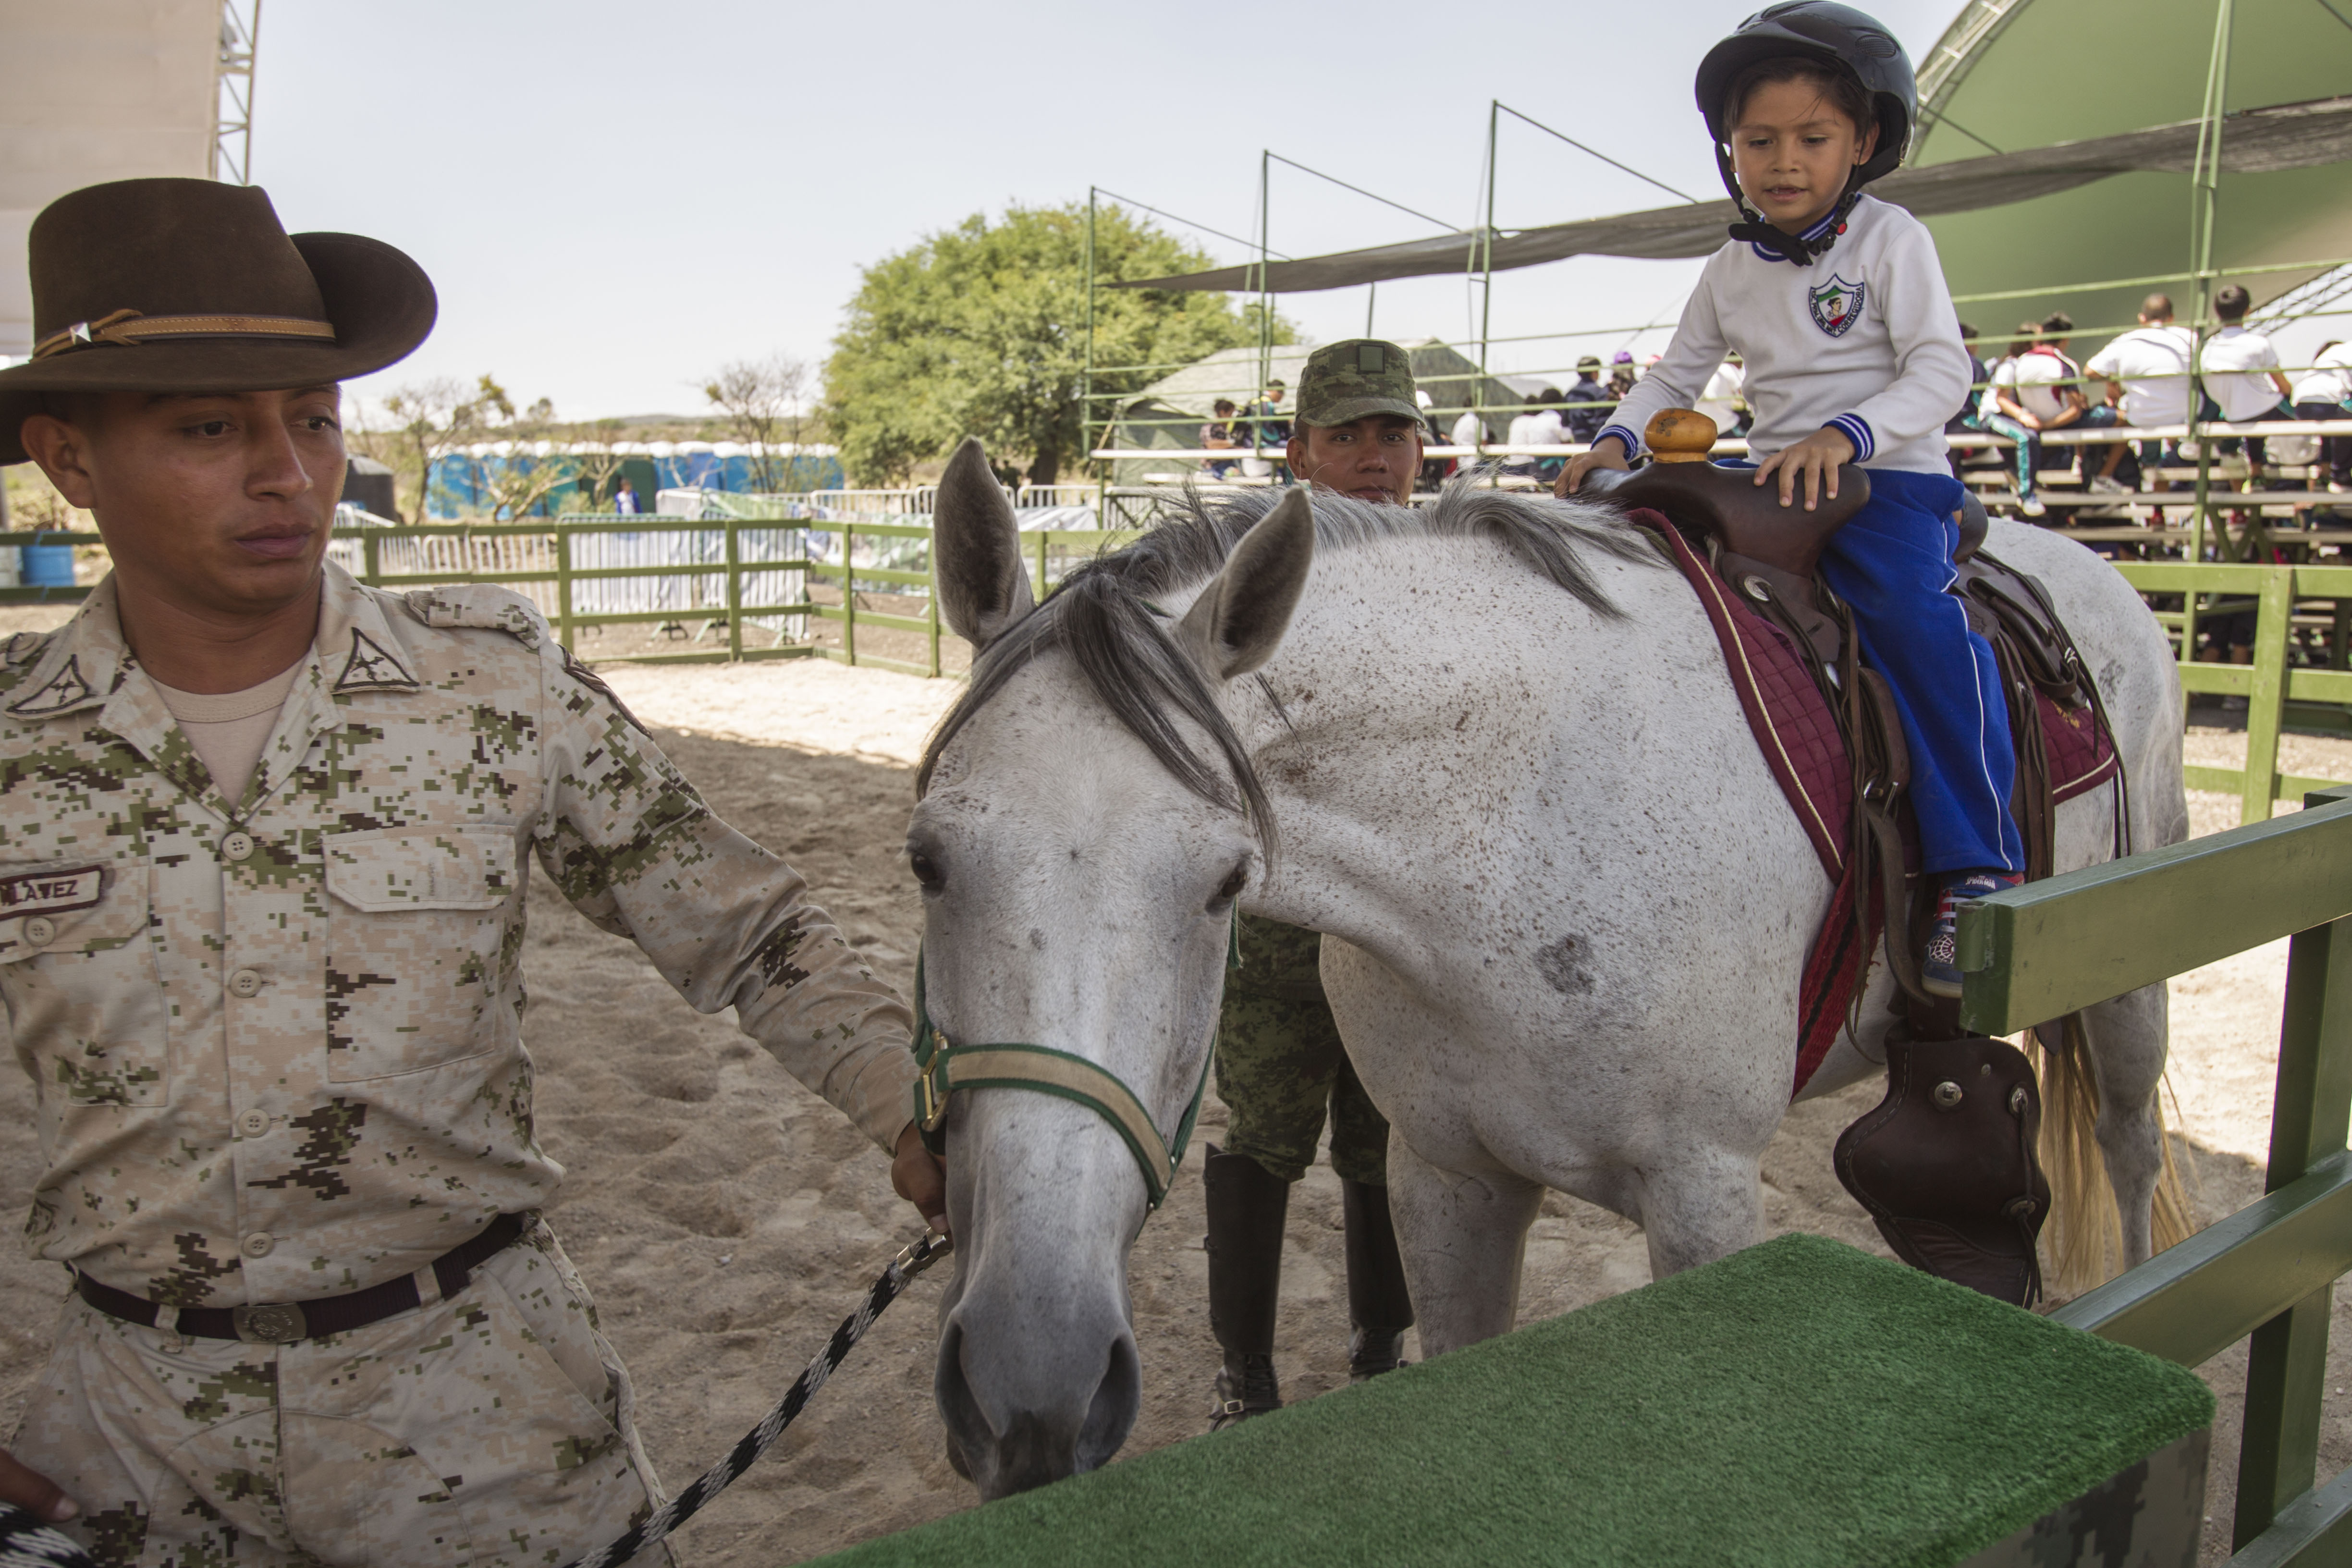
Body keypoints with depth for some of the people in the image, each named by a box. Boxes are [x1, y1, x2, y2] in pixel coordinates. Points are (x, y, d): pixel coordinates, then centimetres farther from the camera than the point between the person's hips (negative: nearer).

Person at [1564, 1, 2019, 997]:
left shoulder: (1889, 241, -2)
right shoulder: (1730, 272, 12)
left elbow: (1941, 373, -10)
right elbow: (1674, 379, 17)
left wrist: (1844, 435, -28)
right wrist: (1617, 443, -4)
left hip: (1889, 479, -5)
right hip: (1773, 483, 6)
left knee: (1913, 616, -32)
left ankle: (1976, 873, -29)